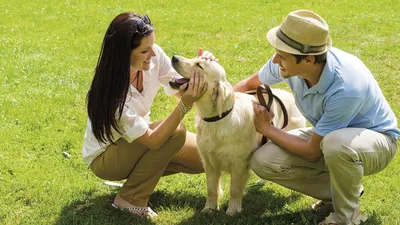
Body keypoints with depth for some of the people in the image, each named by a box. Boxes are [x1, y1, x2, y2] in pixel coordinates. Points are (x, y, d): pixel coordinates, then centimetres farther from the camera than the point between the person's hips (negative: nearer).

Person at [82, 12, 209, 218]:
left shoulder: (154, 57, -20)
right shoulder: (112, 92, -37)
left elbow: (181, 90, -11)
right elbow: (152, 140, -36)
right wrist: (186, 105, -46)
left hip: (139, 141, 7)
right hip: (105, 157, -7)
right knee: (175, 131, -29)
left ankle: (144, 170, 13)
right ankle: (131, 199, -13)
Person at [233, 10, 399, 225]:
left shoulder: (345, 89, -38)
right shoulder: (289, 63, -20)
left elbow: (312, 152, -25)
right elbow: (251, 84, 4)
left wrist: (266, 129, -15)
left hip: (376, 139, -6)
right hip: (329, 135, 7)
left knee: (336, 143, -42)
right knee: (263, 161, -14)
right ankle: (341, 189, 6)